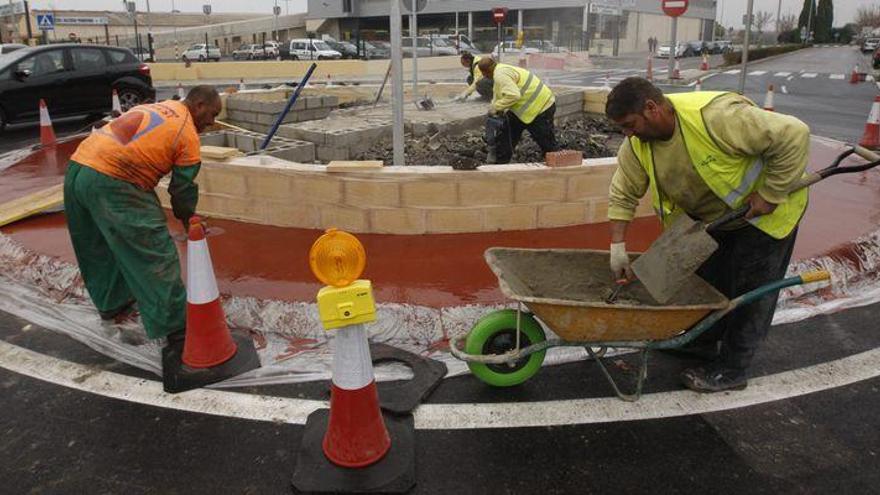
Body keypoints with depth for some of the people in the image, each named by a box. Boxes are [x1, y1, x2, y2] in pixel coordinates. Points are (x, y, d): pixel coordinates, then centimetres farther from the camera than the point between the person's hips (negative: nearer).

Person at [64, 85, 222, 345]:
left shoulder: (155, 107, 21)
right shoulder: (188, 135, -2)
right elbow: (183, 190, 2)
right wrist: (189, 222, 18)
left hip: (76, 166, 9)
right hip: (111, 182, -9)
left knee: (100, 246, 25)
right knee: (155, 254, -1)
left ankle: (111, 303, 43)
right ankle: (174, 323, 5)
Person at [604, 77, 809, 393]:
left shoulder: (715, 115, -38)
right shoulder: (637, 145, -17)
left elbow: (793, 136, -33)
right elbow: (623, 194, -7)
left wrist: (770, 194, -29)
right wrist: (617, 247, -13)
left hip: (765, 211, -6)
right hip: (713, 215, 6)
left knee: (749, 291, 1)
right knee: (708, 281, 15)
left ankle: (731, 370, 14)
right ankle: (704, 342, 35)